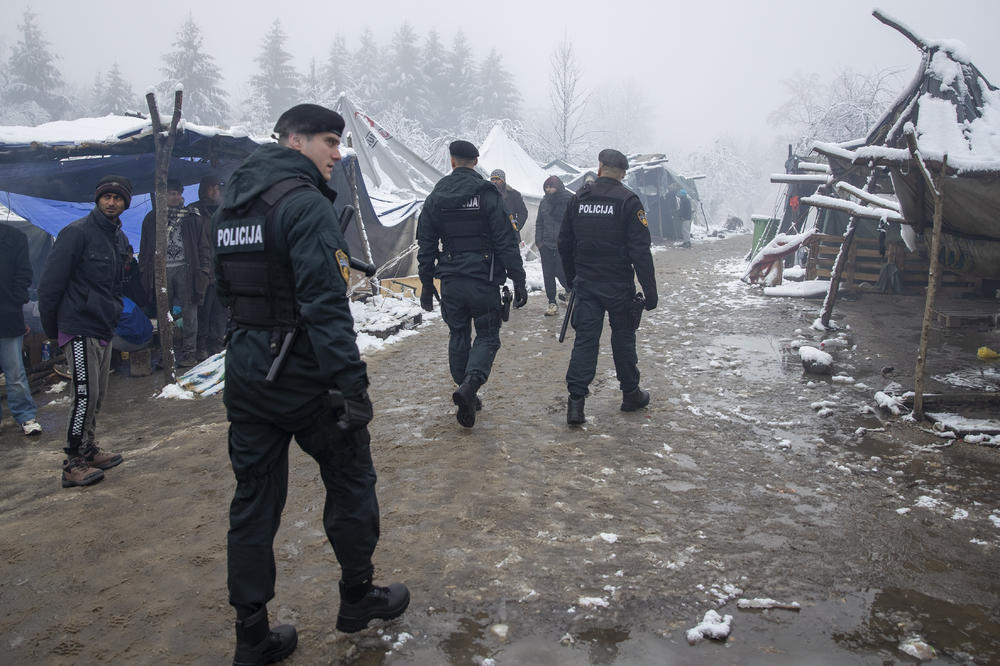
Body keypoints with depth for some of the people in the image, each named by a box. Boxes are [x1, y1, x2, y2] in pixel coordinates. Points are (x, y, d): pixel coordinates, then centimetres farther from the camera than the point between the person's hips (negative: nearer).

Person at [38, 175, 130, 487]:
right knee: (85, 395, -8)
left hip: (105, 329, 8)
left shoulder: (120, 239, 13)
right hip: (80, 329, -8)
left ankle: (88, 450, 28)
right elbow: (50, 282, -11)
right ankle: (73, 464, 2)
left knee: (97, 395, 15)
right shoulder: (77, 232, -12)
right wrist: (51, 328, -6)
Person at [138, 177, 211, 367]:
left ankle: (189, 351, 3)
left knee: (188, 312, -2)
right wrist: (144, 272, 7)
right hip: (161, 270, 2)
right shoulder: (152, 218, 14)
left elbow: (203, 245, 10)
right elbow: (145, 248, 16)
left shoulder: (191, 217, 11)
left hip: (185, 270, -1)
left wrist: (204, 269, 0)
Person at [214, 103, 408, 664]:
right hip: (303, 375, -8)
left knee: (255, 497, 12)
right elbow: (325, 305, -24)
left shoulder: (231, 205, 11)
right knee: (351, 477, 12)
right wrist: (351, 387, -24)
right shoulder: (306, 204, -16)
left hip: (246, 372, 8)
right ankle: (358, 596, 28)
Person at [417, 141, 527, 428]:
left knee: (458, 336, 15)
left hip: (450, 281, 4)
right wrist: (518, 281, -4)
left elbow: (426, 246, 9)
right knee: (488, 335, 7)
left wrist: (426, 284, 17)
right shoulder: (488, 195, -7)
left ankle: (468, 398, 19)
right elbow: (506, 243, -10)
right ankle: (469, 385, -17)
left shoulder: (435, 197, 5)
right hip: (483, 281, -3)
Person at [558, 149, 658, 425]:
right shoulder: (628, 201, -8)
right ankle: (631, 394, 26)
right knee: (623, 338, 12)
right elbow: (640, 250, -13)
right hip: (619, 286, -3)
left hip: (585, 285, 3)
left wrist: (572, 278, 22)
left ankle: (576, 400, -5)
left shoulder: (578, 199, 4)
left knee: (585, 339, 4)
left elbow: (564, 244, 11)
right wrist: (650, 290, -9)